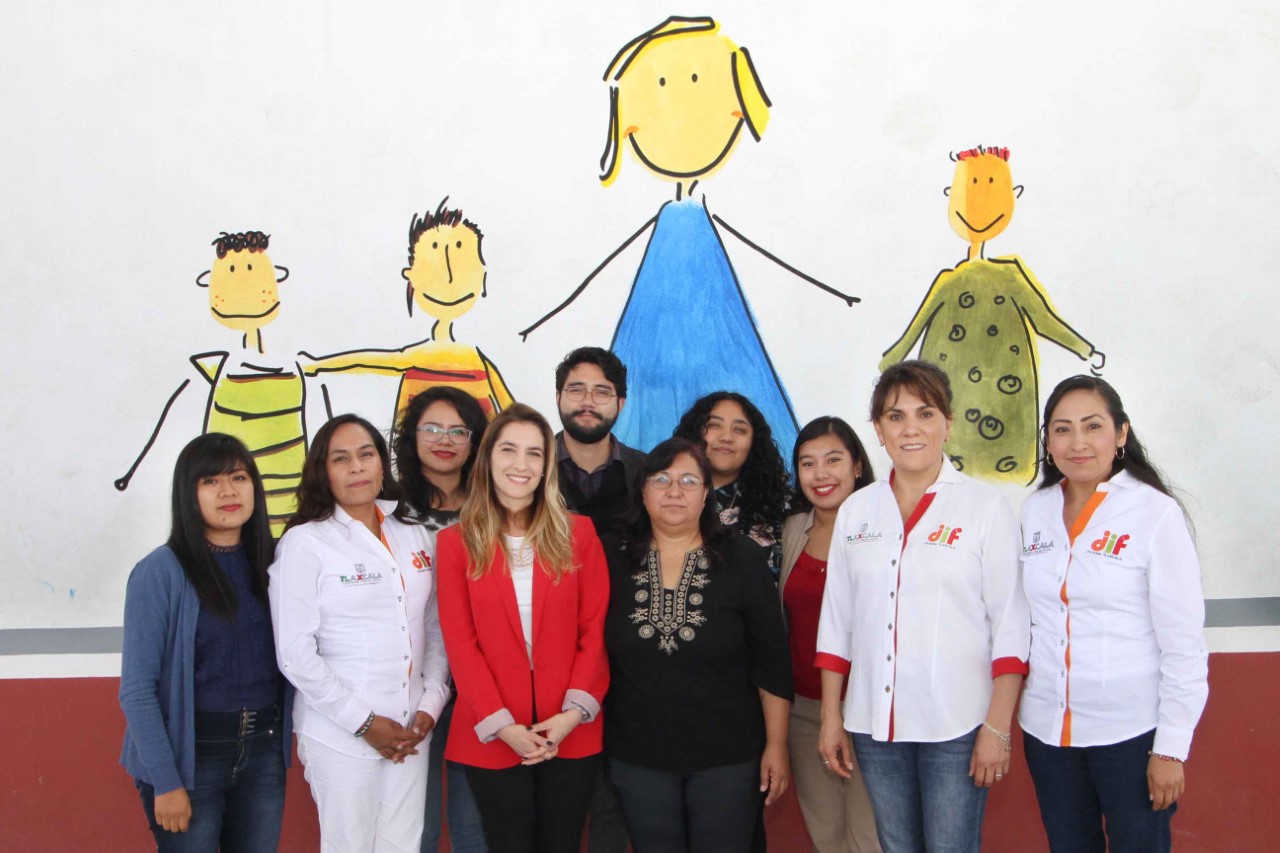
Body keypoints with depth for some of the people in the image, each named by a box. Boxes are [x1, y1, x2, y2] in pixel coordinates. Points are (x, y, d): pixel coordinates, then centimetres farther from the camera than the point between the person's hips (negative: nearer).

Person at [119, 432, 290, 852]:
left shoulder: (267, 565, 4)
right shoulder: (161, 572, -10)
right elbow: (137, 688, -11)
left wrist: (281, 742, 0)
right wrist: (165, 782, -14)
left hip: (263, 753, 5)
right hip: (190, 754, -4)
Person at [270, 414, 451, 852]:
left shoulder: (415, 537, 9)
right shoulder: (304, 543, -6)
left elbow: (435, 632, 11)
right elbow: (296, 654, -11)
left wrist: (431, 705, -2)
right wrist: (363, 722, -11)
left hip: (411, 733, 4)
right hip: (340, 735, -4)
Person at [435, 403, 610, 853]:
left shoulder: (578, 533, 5)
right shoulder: (456, 541, 1)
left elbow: (595, 630, 1)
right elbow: (460, 642, -4)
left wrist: (574, 711, -11)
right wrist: (501, 724, -12)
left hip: (571, 735, 1)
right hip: (492, 737, -1)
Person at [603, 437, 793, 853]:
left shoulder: (742, 559, -5)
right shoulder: (614, 558, -1)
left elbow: (771, 661, -3)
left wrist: (776, 744, -4)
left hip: (728, 755, -1)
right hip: (636, 756, 1)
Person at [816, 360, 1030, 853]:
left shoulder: (985, 507, -4)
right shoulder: (856, 511, 6)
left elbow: (1009, 624, -6)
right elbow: (836, 620, 9)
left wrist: (997, 728, -10)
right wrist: (831, 717, 7)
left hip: (956, 725, -3)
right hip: (874, 722, 4)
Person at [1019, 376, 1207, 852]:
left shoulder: (1156, 513, -10)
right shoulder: (1035, 511, 4)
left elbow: (1184, 644, -10)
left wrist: (1171, 747, -12)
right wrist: (1003, 718, 6)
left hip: (1130, 731, -4)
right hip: (1048, 730, 4)